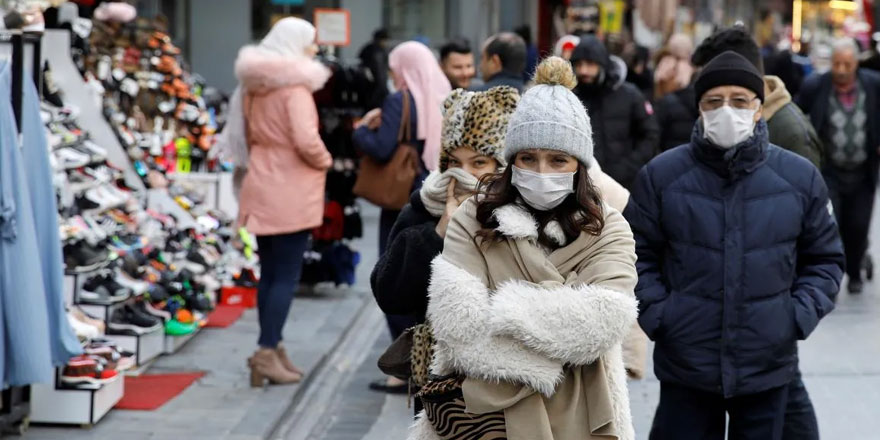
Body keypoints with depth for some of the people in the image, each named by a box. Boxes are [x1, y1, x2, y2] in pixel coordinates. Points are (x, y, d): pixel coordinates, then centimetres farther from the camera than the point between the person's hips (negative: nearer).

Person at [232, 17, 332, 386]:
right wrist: (325, 161, -6)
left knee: (269, 273, 12)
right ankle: (268, 352, -6)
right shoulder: (295, 86, -15)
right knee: (287, 276, -3)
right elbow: (306, 141, -23)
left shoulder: (254, 85, 11)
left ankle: (271, 349, 17)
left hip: (262, 188, 8)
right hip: (291, 192, -8)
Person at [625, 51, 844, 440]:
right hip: (684, 366, -1)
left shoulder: (801, 177, 1)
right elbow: (638, 254, 5)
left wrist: (801, 316, -3)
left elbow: (824, 258, 10)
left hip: (769, 365, 1)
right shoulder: (661, 175, -2)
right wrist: (654, 313, -7)